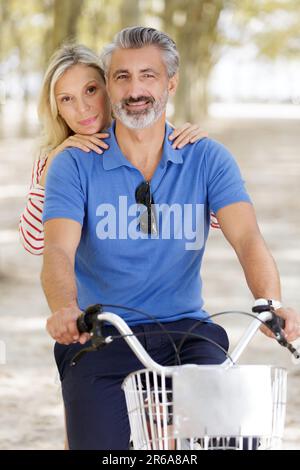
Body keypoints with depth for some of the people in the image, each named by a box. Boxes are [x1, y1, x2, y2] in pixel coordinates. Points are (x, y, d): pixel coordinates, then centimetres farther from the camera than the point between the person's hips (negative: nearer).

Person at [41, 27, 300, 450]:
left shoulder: (208, 160, 4)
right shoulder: (74, 166, 0)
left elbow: (247, 239, -9)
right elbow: (59, 251, -14)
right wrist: (66, 310, -38)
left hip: (186, 333, 1)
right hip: (101, 338, -1)